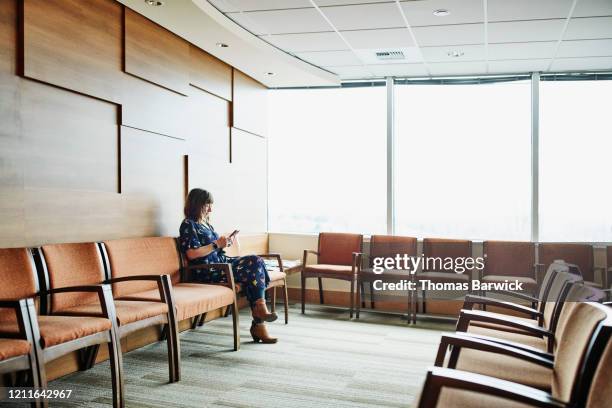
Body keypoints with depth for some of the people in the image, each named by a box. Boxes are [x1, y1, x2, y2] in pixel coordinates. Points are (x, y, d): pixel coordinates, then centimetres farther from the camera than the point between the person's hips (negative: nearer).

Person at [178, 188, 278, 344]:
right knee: (254, 268, -23)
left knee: (256, 261, -16)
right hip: (207, 272, -9)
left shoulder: (205, 223, 22)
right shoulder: (188, 224, -4)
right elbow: (191, 254, -16)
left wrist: (225, 242, 9)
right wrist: (216, 244, -14)